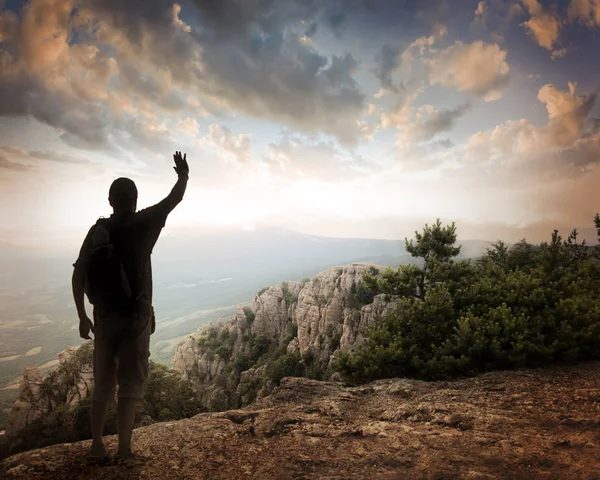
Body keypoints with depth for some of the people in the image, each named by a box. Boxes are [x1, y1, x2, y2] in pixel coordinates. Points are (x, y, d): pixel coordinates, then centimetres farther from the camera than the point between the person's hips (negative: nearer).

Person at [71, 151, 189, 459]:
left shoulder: (97, 231, 1)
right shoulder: (143, 222, -9)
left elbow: (78, 275, -2)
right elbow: (175, 199, 2)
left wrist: (82, 316, 6)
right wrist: (183, 174, 22)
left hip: (104, 316, 4)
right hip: (137, 316, -4)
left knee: (102, 384, 17)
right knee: (131, 384, 2)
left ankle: (97, 445, 25)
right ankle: (124, 449, -2)